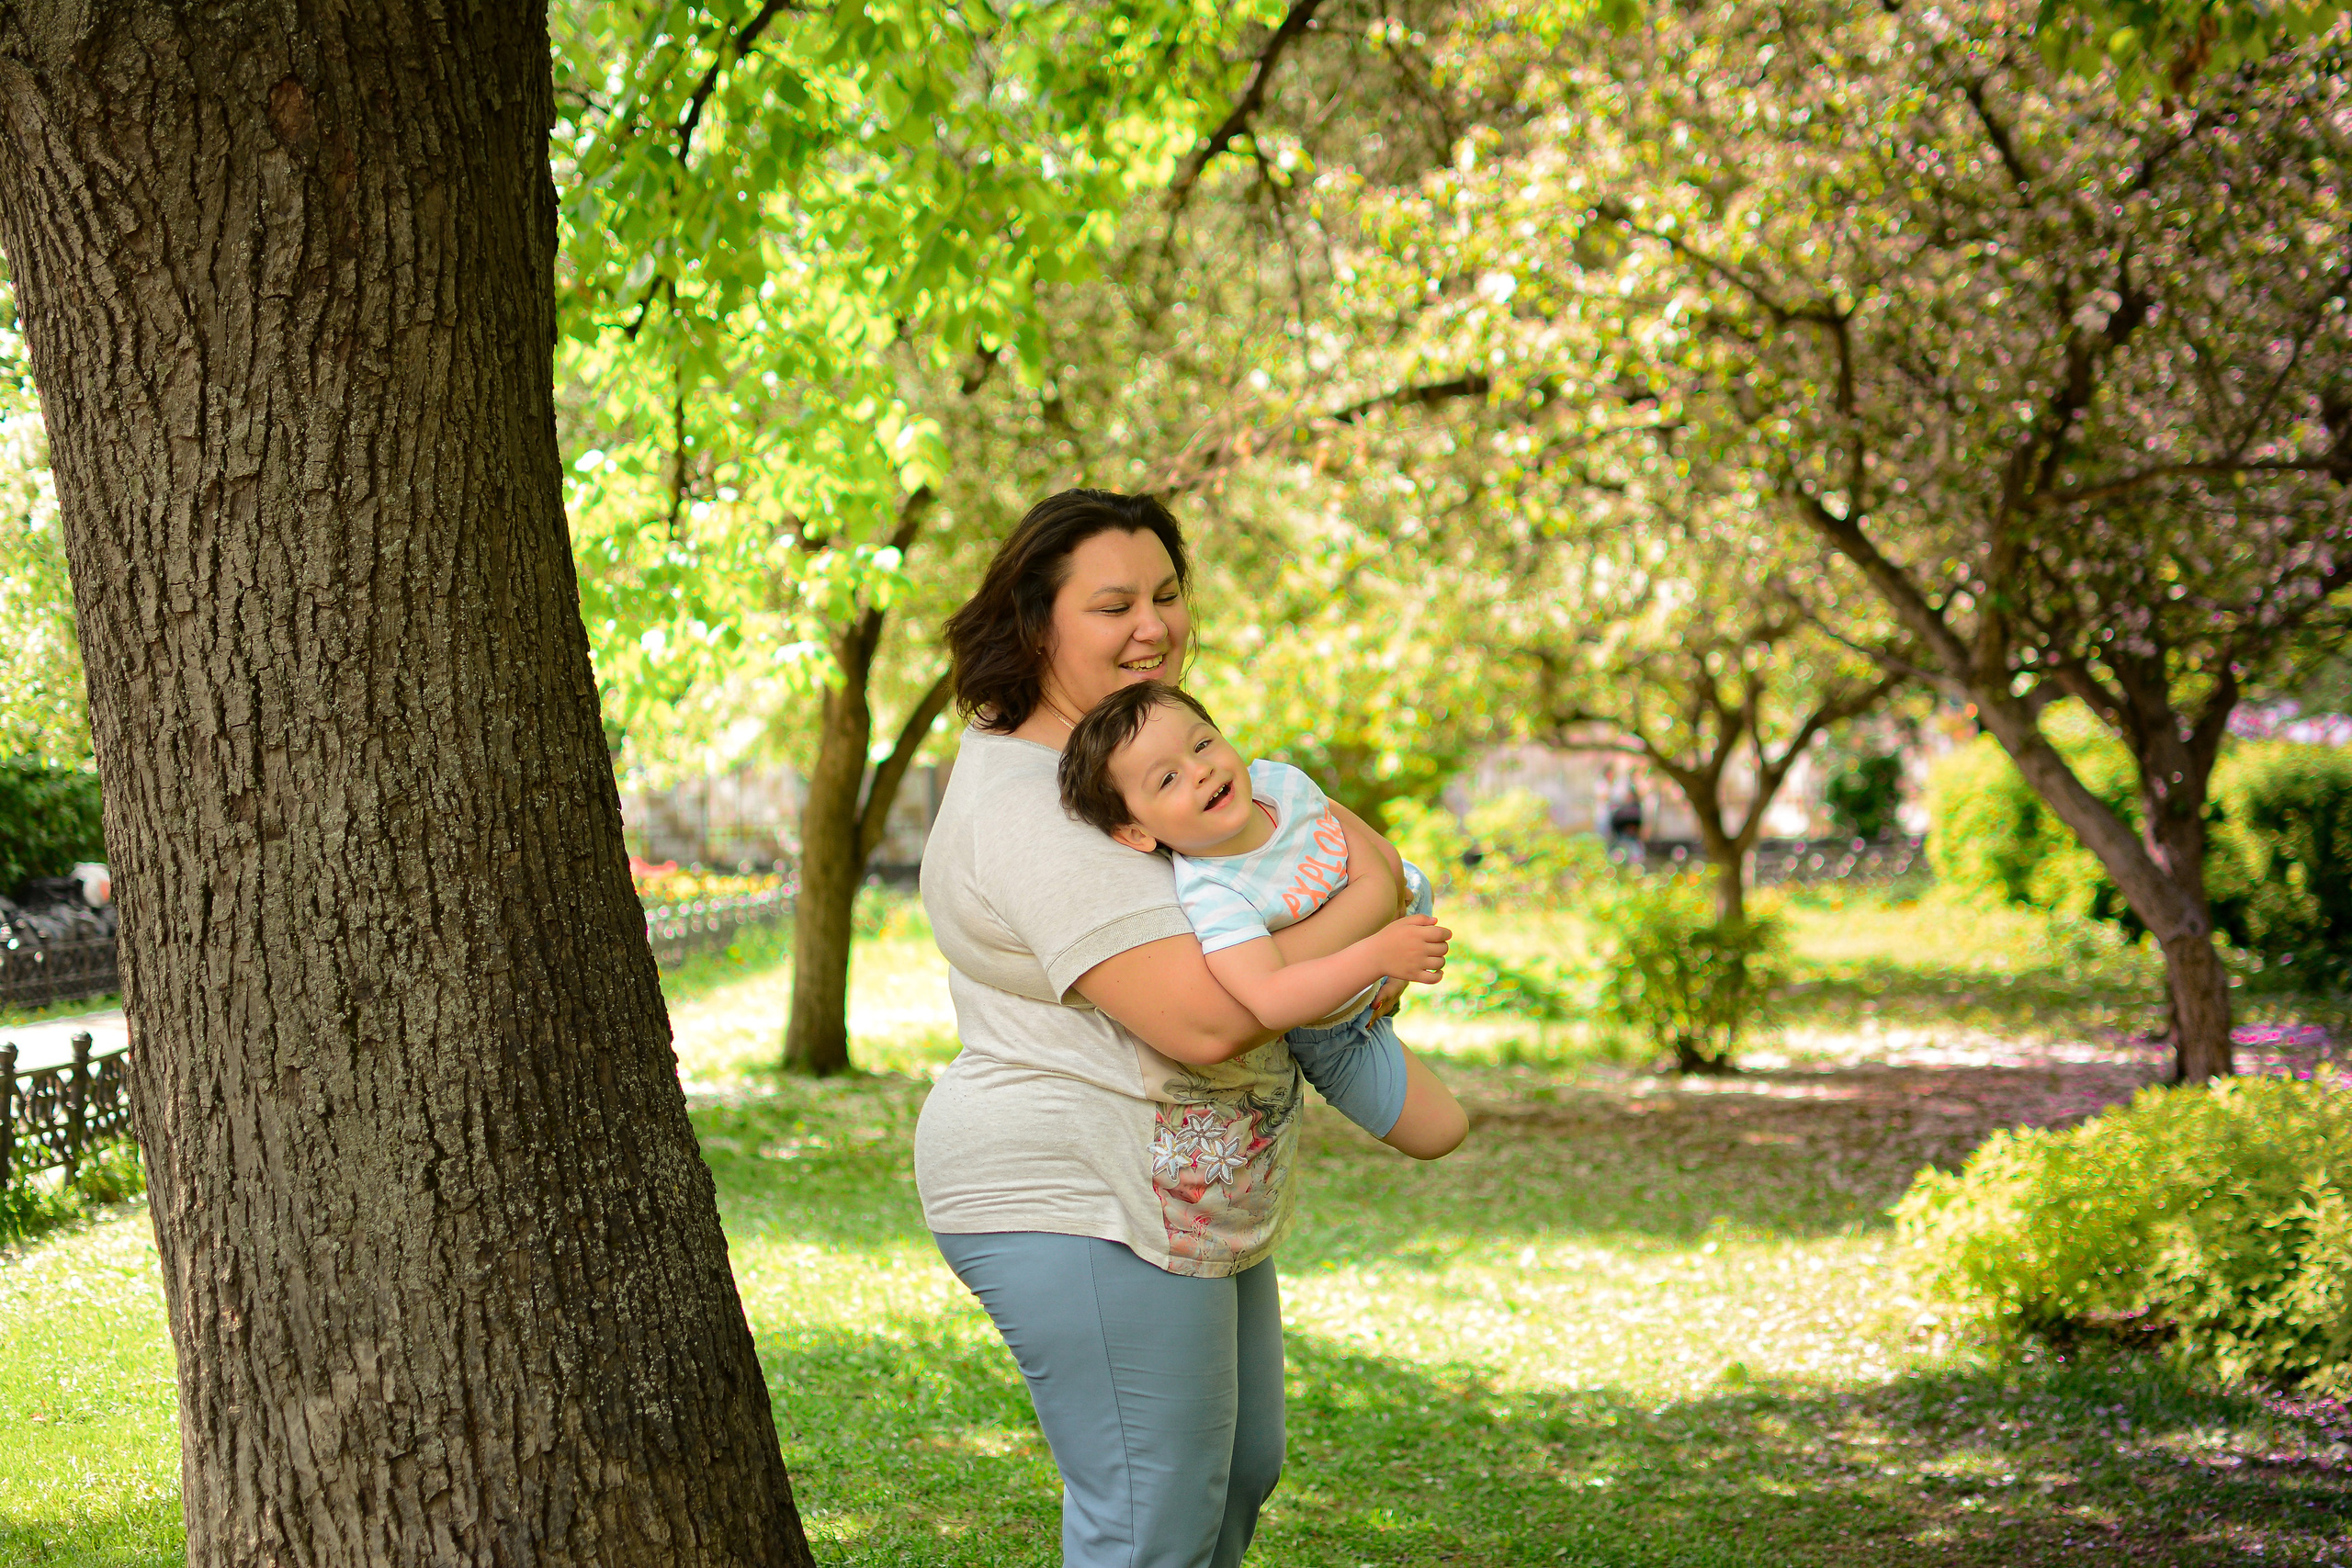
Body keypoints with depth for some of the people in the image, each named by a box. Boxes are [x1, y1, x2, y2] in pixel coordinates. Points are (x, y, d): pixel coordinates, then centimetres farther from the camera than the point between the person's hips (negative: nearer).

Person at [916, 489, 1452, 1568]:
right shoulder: (1026, 813, -23)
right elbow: (1203, 1017, -31)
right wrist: (1366, 910, -18)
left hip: (1190, 1208, 11)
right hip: (1086, 1206, -11)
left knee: (1237, 1474, 21)